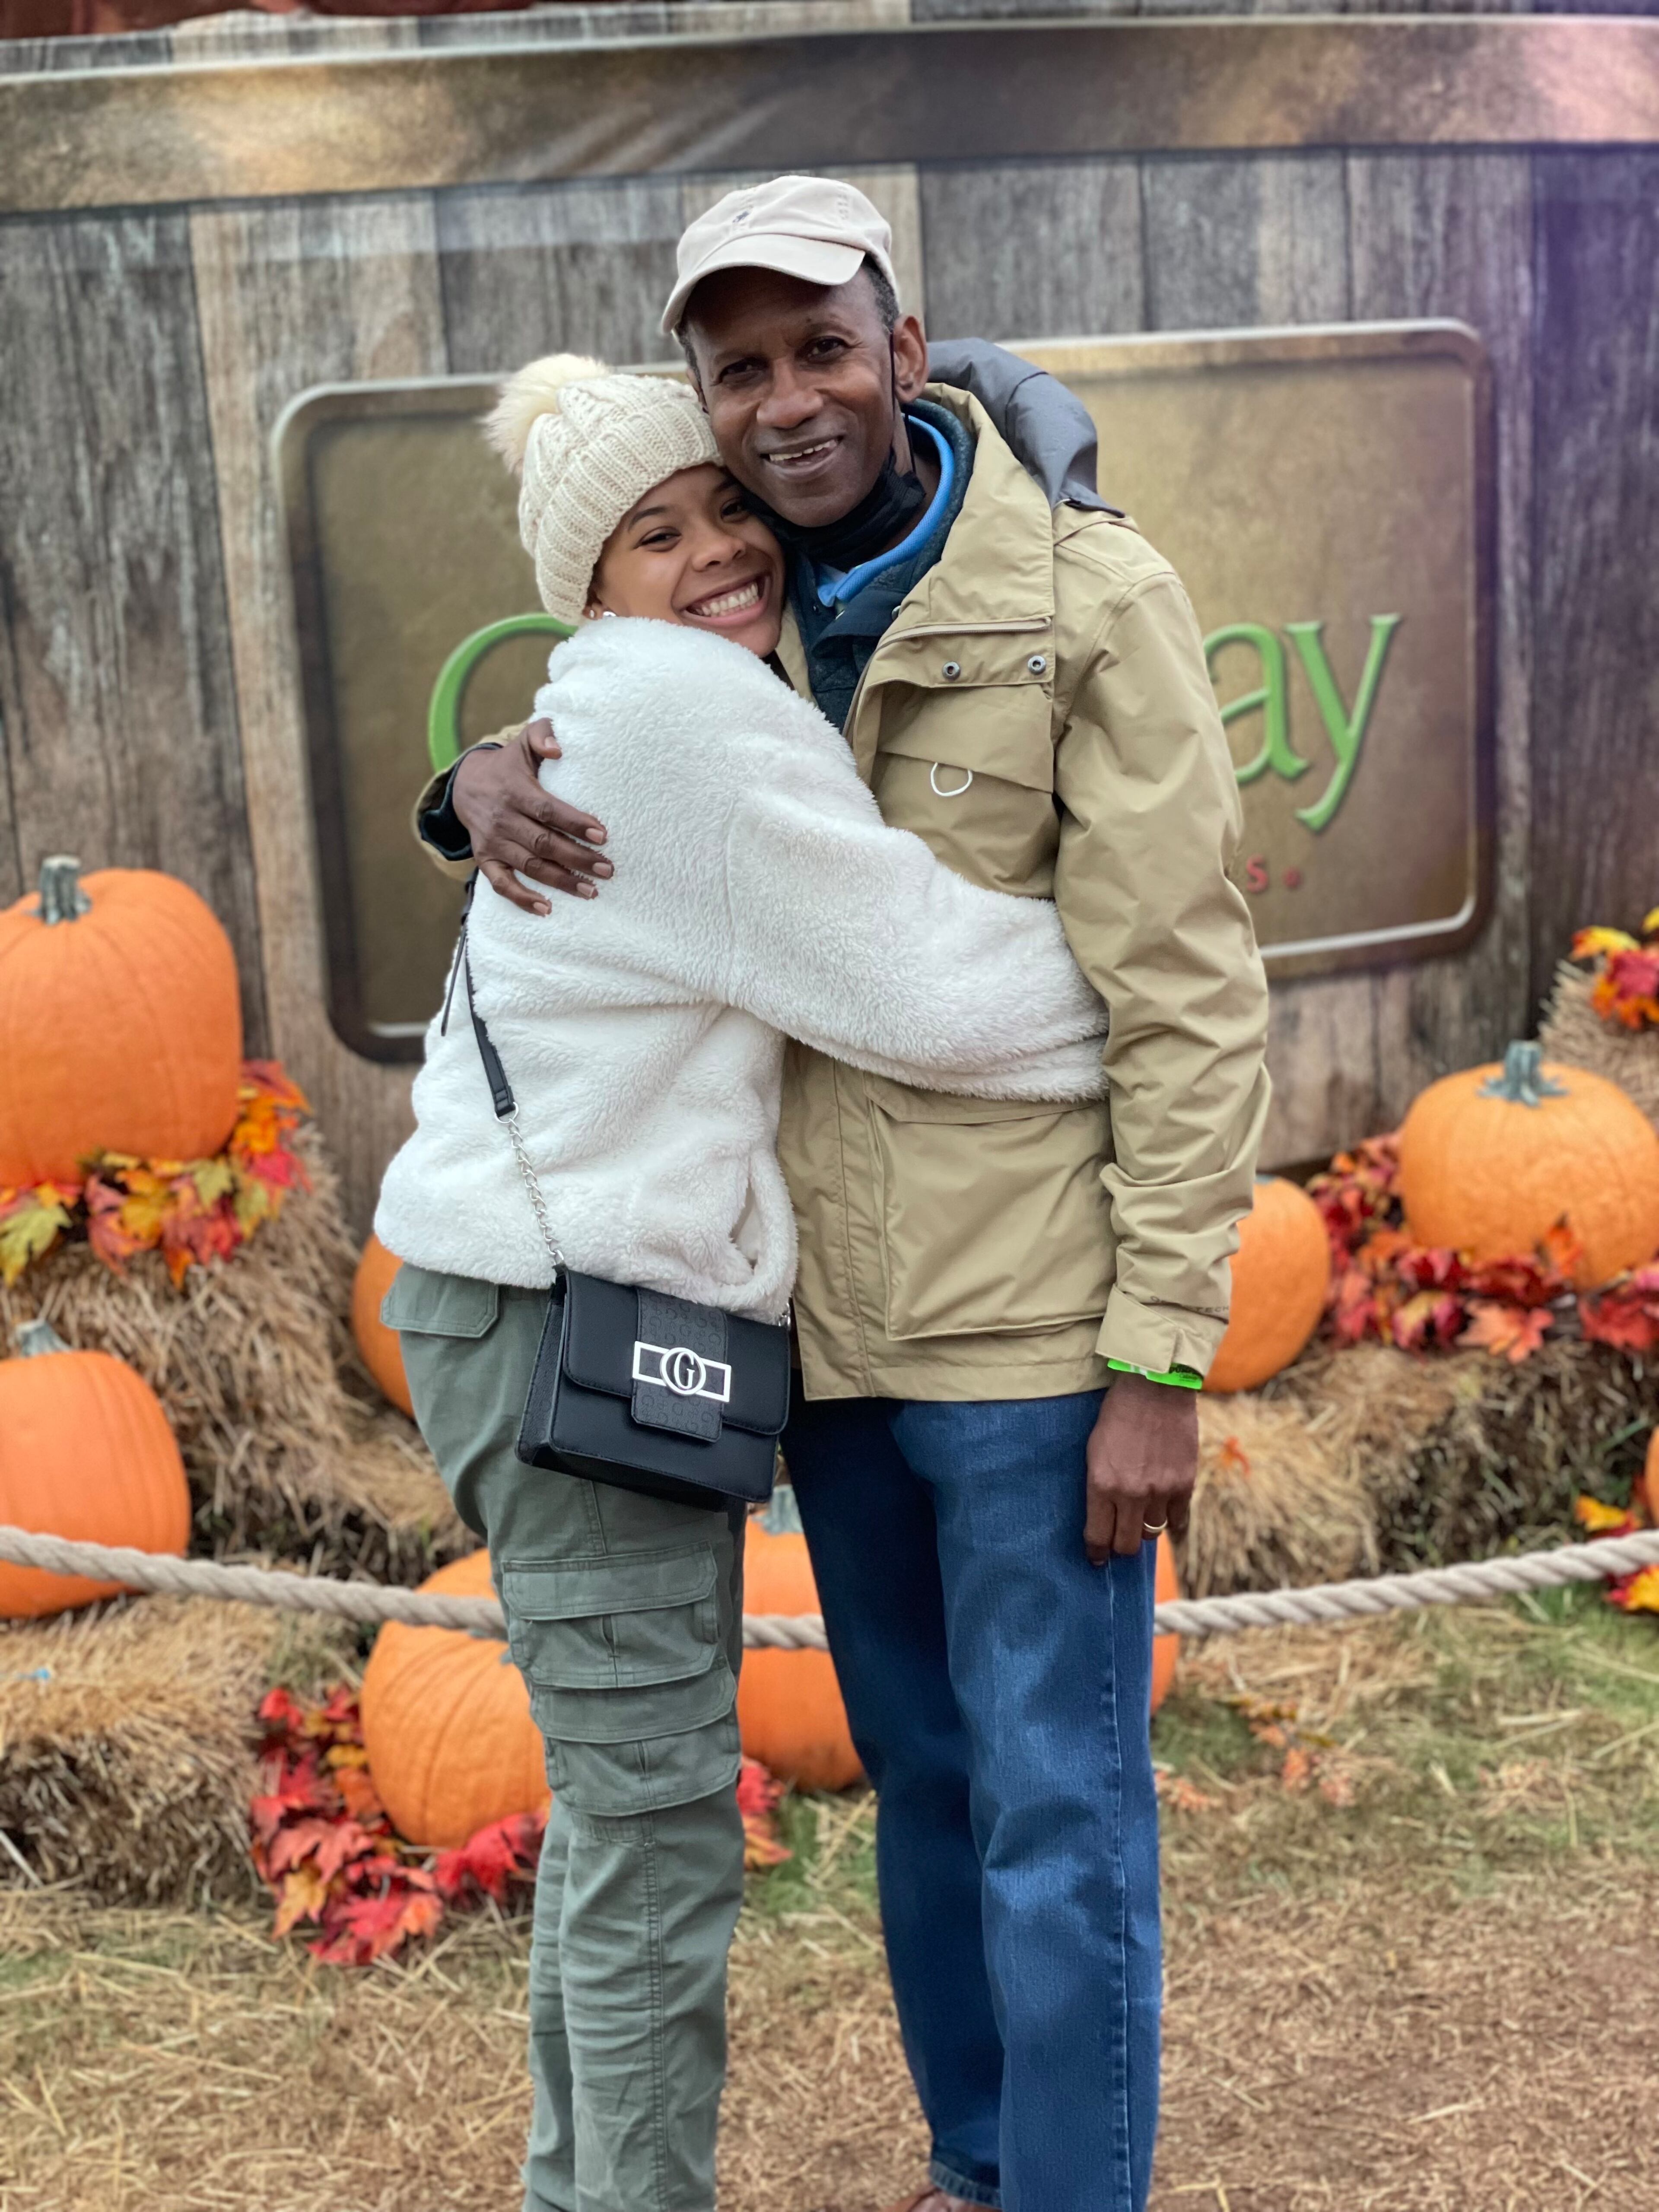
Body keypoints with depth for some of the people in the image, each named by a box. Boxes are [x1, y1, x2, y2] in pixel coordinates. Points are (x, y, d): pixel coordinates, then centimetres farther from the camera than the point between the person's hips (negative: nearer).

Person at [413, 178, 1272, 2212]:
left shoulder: (1092, 601, -11)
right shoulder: (740, 625, 5)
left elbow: (1189, 1004, -12)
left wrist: (1160, 1361, -15)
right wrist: (493, 780, -10)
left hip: (1035, 1329, -6)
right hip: (832, 1321, 6)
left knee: (1057, 1806, 3)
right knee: (923, 1778, 19)